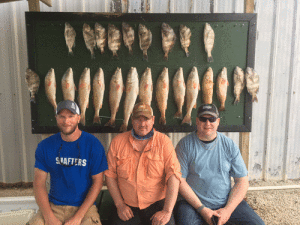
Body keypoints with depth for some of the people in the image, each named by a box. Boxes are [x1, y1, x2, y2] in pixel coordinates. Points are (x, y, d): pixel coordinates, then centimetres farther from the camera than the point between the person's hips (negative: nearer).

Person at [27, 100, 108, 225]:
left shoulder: (93, 144, -7)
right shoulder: (45, 146, 1)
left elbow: (97, 182, -6)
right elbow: (39, 183, 1)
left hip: (84, 206, -2)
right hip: (52, 206, 2)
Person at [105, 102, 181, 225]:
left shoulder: (163, 141, -3)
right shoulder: (117, 141, 3)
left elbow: (173, 175, -10)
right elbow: (110, 175, 5)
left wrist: (167, 211, -16)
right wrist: (119, 205, -3)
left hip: (157, 204, -1)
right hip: (127, 206, 1)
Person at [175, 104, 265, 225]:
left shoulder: (229, 145, 3)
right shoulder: (185, 144, -4)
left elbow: (242, 181, 3)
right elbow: (180, 181, -7)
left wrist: (228, 210, -9)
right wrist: (202, 209, -13)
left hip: (227, 202, 3)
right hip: (193, 202, -2)